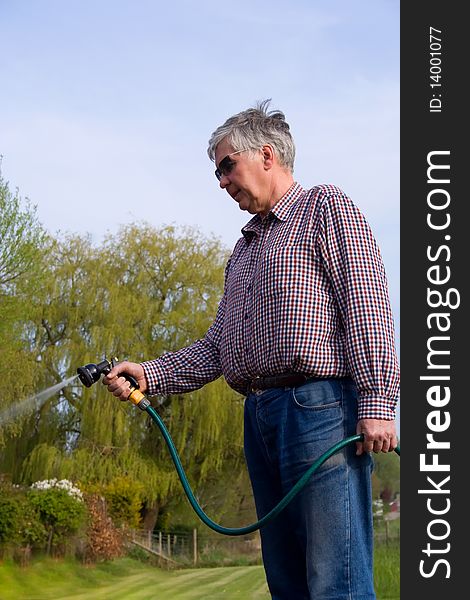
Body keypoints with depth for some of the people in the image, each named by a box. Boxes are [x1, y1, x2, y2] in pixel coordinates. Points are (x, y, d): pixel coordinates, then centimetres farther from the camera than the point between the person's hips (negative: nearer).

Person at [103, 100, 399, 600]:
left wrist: (377, 403, -17)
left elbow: (366, 306, -8)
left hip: (319, 408, -8)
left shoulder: (327, 208, 5)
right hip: (259, 417, 8)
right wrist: (148, 375, 9)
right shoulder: (243, 249, 28)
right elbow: (216, 348, 23)